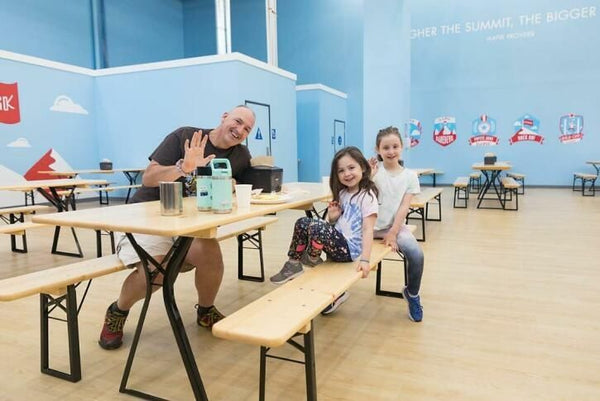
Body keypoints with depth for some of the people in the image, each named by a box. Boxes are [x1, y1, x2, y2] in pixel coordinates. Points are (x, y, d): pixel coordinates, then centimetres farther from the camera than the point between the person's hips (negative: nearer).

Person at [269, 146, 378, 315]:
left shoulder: (367, 196, -11)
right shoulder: (342, 194, 12)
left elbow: (367, 229, -18)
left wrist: (365, 260, -27)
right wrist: (332, 218, -5)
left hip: (350, 249, -8)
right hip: (337, 242, 8)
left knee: (316, 225, -30)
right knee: (302, 223, -4)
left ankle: (311, 258, 2)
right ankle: (294, 265, 6)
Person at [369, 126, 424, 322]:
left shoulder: (409, 175, 0)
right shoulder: (374, 169, -3)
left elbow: (404, 207, -6)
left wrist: (393, 233, -14)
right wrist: (369, 176, -22)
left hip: (395, 225, 1)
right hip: (369, 225, 0)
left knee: (416, 255, -24)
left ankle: (412, 294, 8)